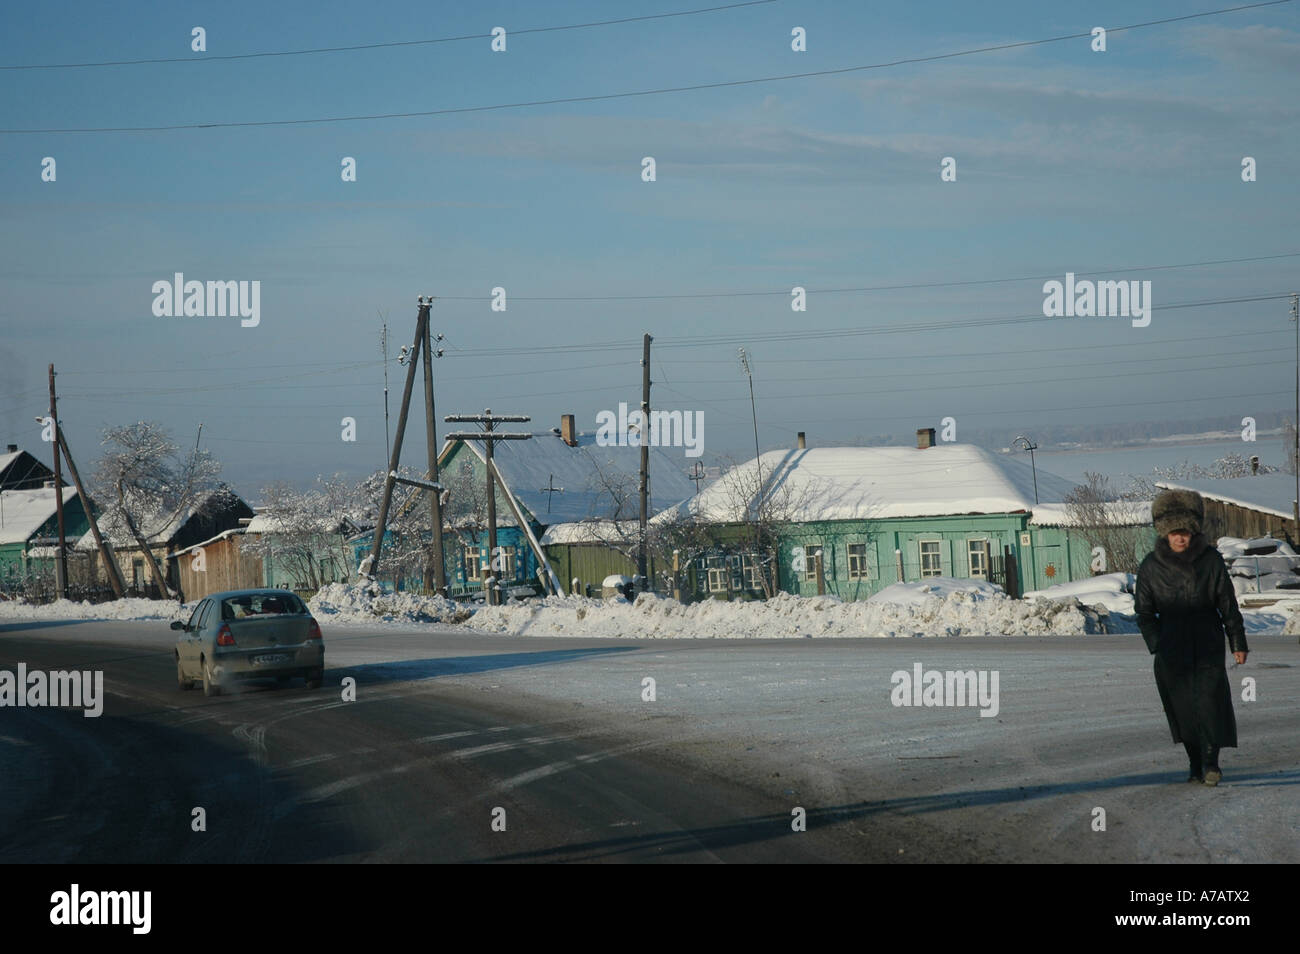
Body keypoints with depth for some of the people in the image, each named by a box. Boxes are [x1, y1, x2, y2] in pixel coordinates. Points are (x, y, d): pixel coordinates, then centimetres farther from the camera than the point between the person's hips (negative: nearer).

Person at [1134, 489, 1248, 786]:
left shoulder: (1211, 560, 0)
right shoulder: (1151, 567, -1)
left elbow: (1228, 604, 5)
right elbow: (1144, 611, 6)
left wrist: (1238, 642, 4)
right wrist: (1156, 644, -4)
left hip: (1208, 644, -1)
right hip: (1171, 648, 1)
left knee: (1210, 698, -11)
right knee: (1182, 705, 2)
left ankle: (1210, 760, -6)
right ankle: (1195, 761, 12)